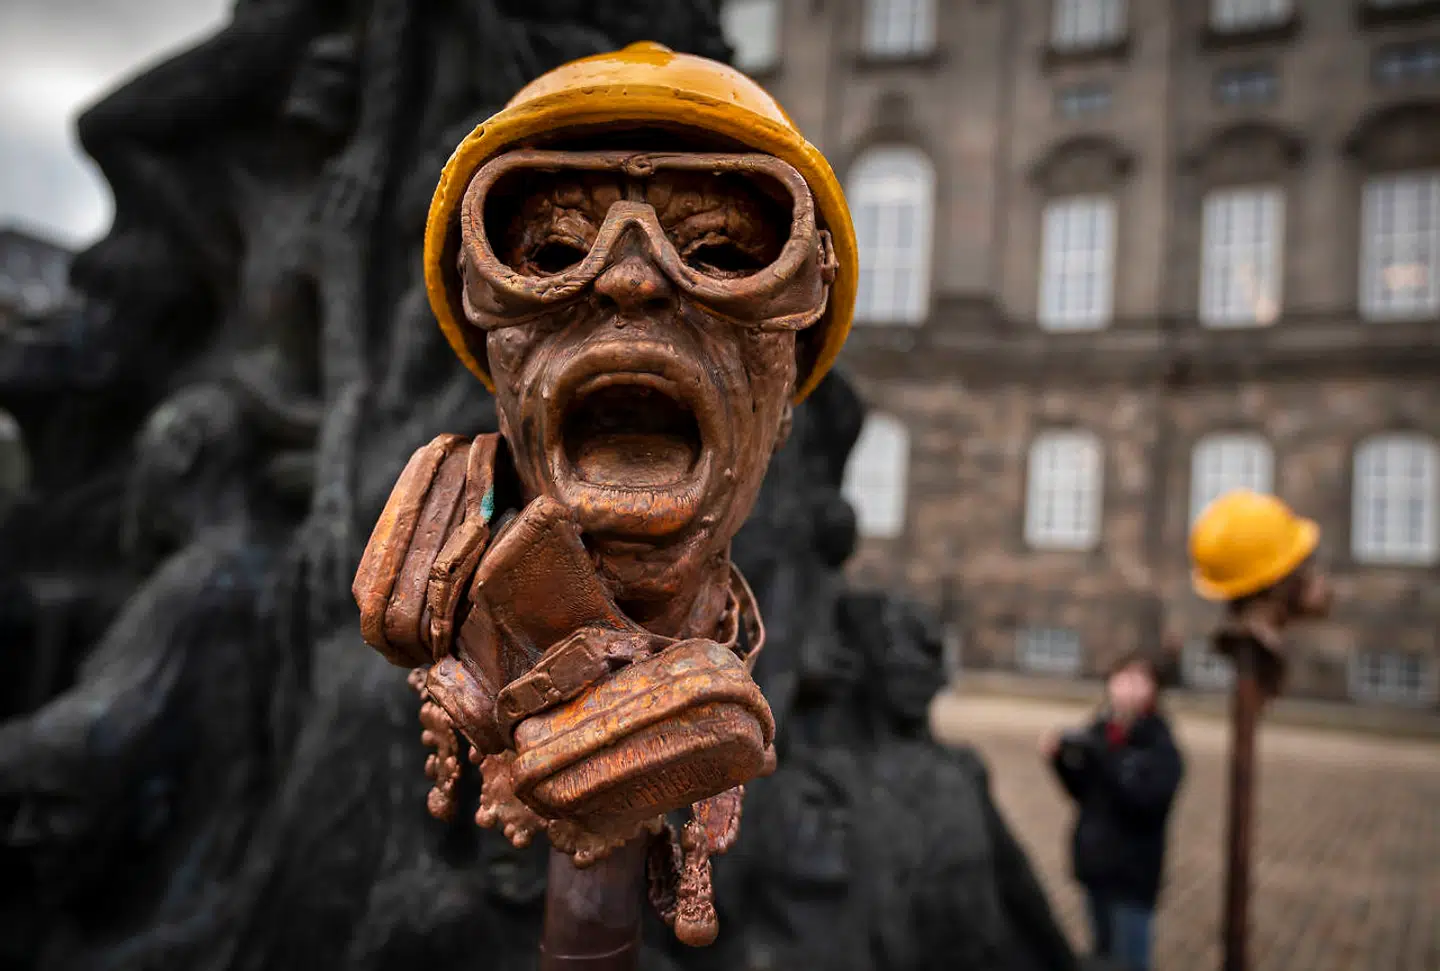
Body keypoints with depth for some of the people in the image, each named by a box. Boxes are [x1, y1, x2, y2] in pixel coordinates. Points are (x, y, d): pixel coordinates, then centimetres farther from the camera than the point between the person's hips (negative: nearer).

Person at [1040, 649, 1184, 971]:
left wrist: (1100, 754, -32)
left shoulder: (1161, 748, -14)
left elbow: (1143, 799, -28)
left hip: (1133, 874, -5)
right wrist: (1060, 760, -9)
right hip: (1096, 865, 5)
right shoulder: (1099, 733, -1)